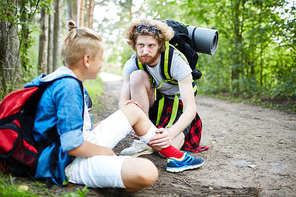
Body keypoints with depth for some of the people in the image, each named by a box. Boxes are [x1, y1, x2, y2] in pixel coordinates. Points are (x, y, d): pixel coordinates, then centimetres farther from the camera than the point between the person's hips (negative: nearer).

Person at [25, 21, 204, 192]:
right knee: (146, 172, -35)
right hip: (70, 162, -11)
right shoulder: (68, 87, -22)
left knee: (133, 110, 18)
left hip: (85, 144, 11)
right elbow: (73, 146, -27)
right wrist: (104, 152, -10)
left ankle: (175, 156, 24)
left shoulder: (71, 82, 11)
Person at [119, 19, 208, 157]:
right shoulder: (132, 64, -15)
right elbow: (122, 102, -17)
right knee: (137, 76, -27)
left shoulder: (176, 61, -27)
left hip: (177, 103, -3)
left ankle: (181, 136, 11)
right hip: (154, 102, 4)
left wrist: (171, 132, -49)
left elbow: (191, 108, -31)